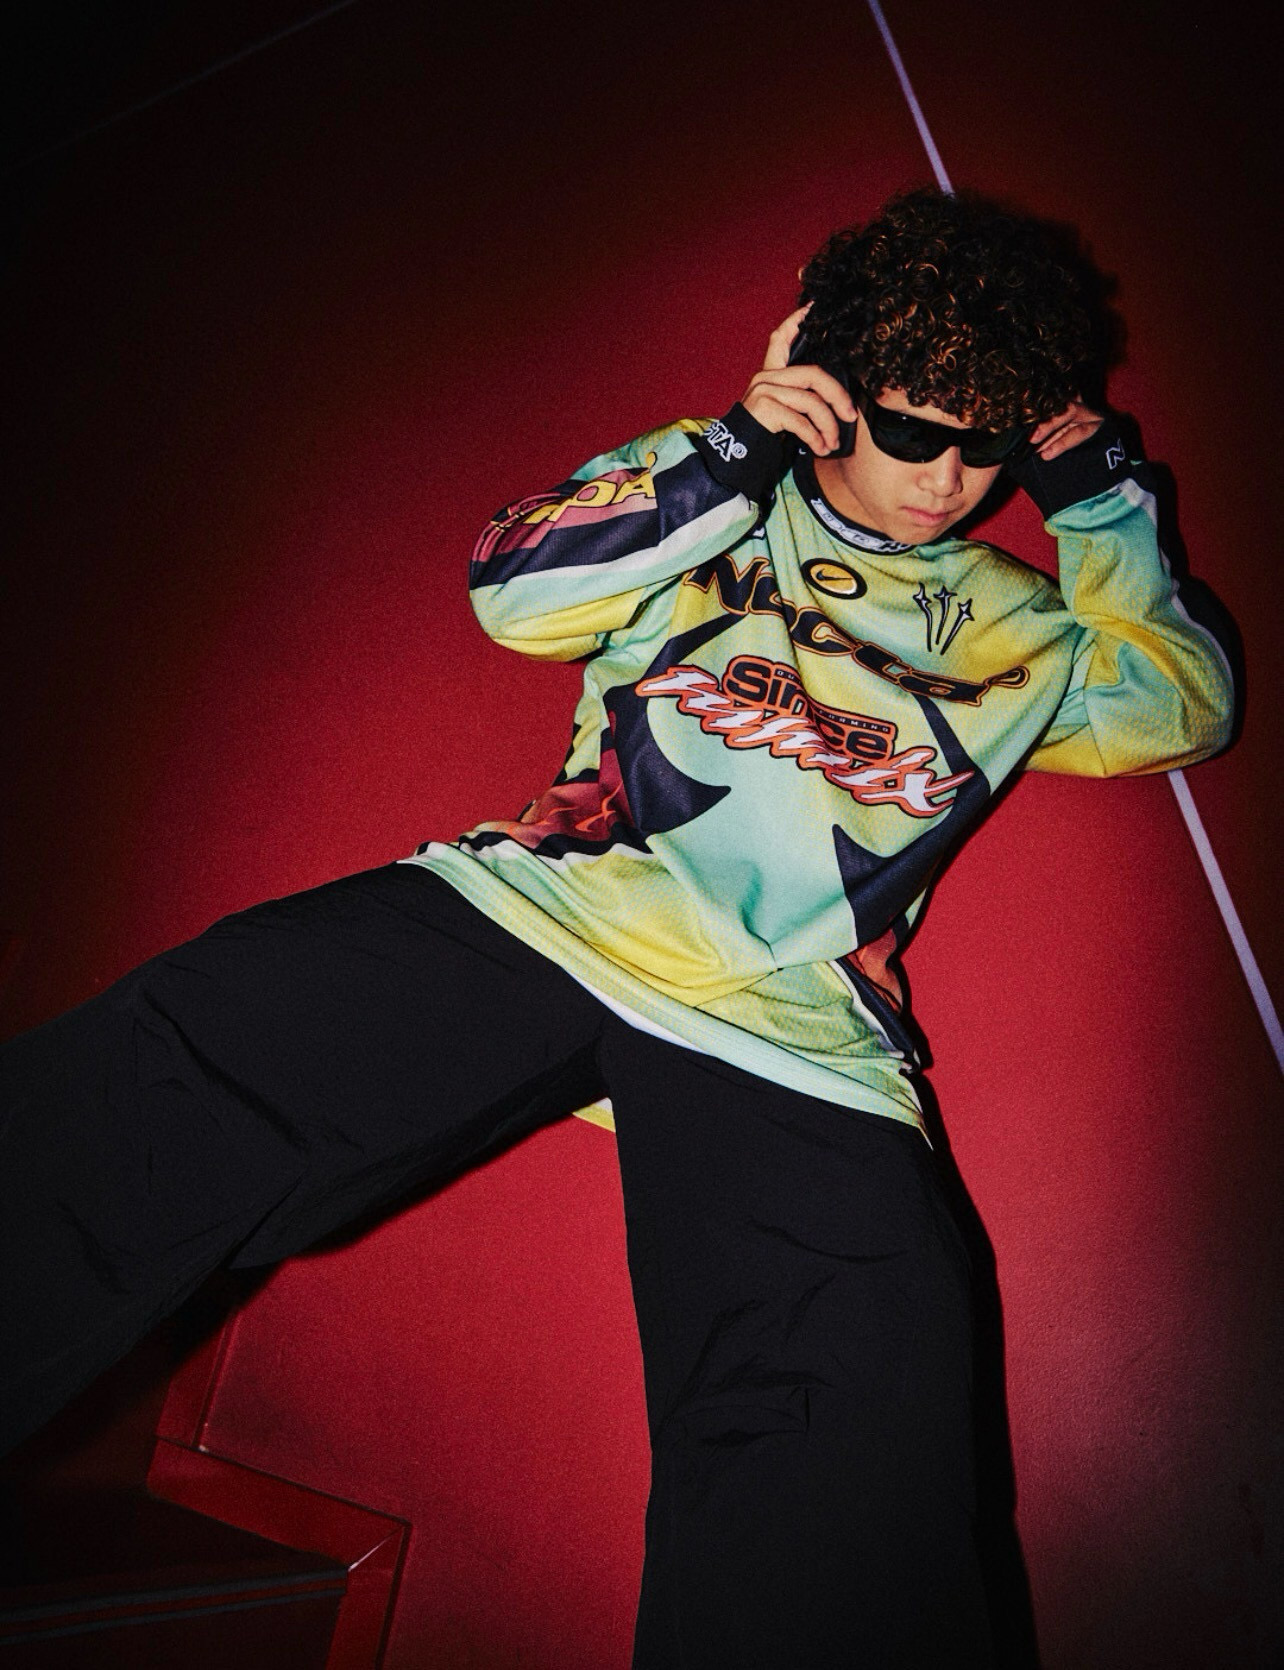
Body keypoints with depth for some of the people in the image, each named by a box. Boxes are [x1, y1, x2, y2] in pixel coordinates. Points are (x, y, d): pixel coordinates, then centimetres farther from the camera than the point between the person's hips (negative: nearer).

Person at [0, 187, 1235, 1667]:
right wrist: (740, 453, 1)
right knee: (143, 1096, -22)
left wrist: (1099, 488, 20)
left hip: (787, 1038, 2)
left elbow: (1188, 707, 26)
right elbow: (512, 591, 7)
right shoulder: (708, 478, 20)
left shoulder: (1006, 623, 28)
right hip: (540, 917, -1)